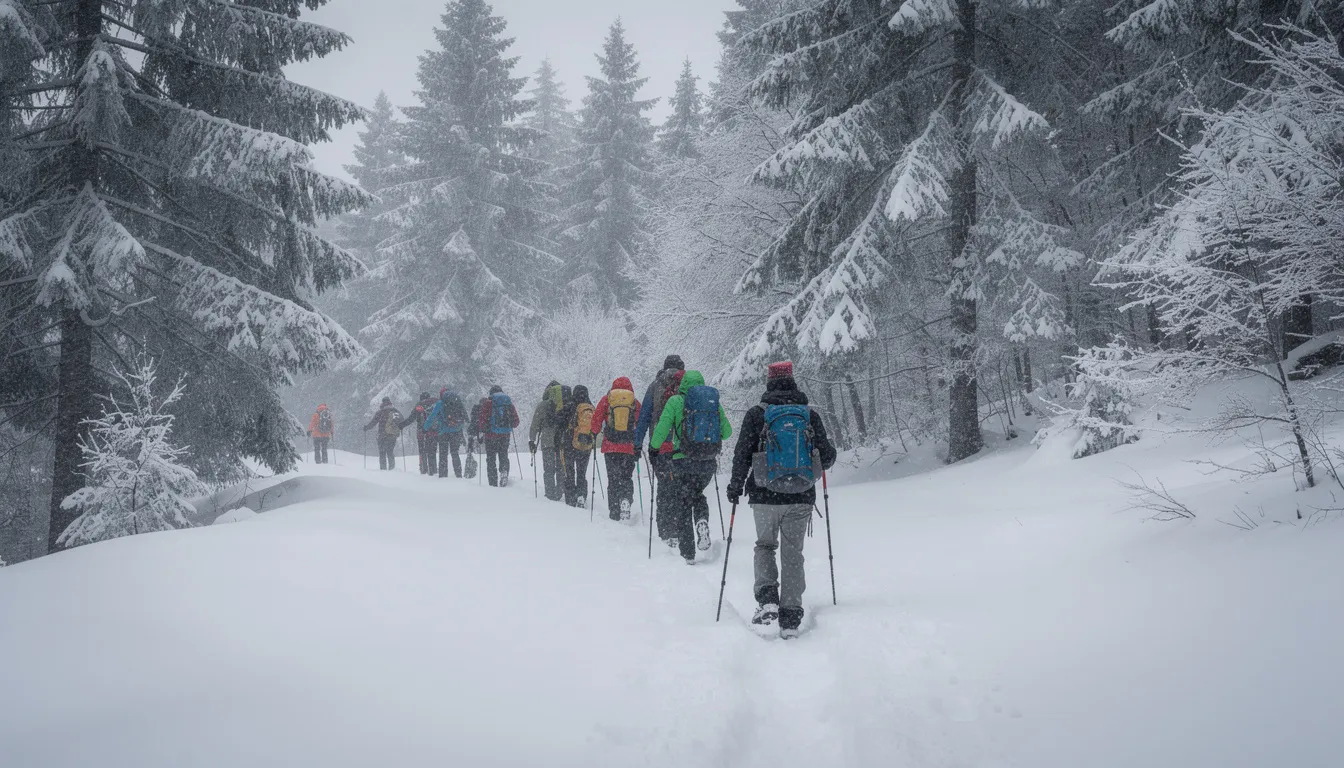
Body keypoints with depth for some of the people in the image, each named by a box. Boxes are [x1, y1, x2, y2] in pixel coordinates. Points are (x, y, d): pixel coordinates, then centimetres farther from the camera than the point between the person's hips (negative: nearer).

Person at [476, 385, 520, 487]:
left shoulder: (487, 403, -4)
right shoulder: (509, 403, 7)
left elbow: (482, 419, -10)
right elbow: (516, 421, 8)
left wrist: (481, 431, 3)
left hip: (491, 434, -3)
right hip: (505, 435, 3)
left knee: (491, 459, 6)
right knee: (503, 456, 17)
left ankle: (493, 483, 4)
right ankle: (504, 472, -10)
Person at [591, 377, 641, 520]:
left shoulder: (606, 400, 3)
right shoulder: (635, 403, 5)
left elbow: (596, 420, 4)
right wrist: (638, 444, 24)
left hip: (610, 446, 0)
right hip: (629, 448, 0)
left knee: (613, 478, 7)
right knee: (627, 477, 9)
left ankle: (615, 512, 3)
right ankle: (626, 499, -19)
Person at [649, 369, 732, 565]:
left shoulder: (675, 401, -3)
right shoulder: (714, 400, 7)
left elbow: (661, 431, -8)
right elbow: (727, 432, 11)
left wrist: (655, 445, 12)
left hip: (684, 462, -3)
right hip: (709, 463, 3)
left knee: (680, 507, 10)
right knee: (697, 495, 29)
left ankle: (687, 554, 8)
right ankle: (702, 522, 0)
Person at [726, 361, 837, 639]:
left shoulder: (756, 414, -3)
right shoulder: (811, 416, 1)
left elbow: (742, 455, -4)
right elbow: (828, 457, 4)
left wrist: (735, 486, 10)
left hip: (765, 498, -1)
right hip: (801, 500, 1)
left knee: (765, 546, 20)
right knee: (793, 554, 11)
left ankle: (767, 598, -1)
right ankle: (790, 618, 9)